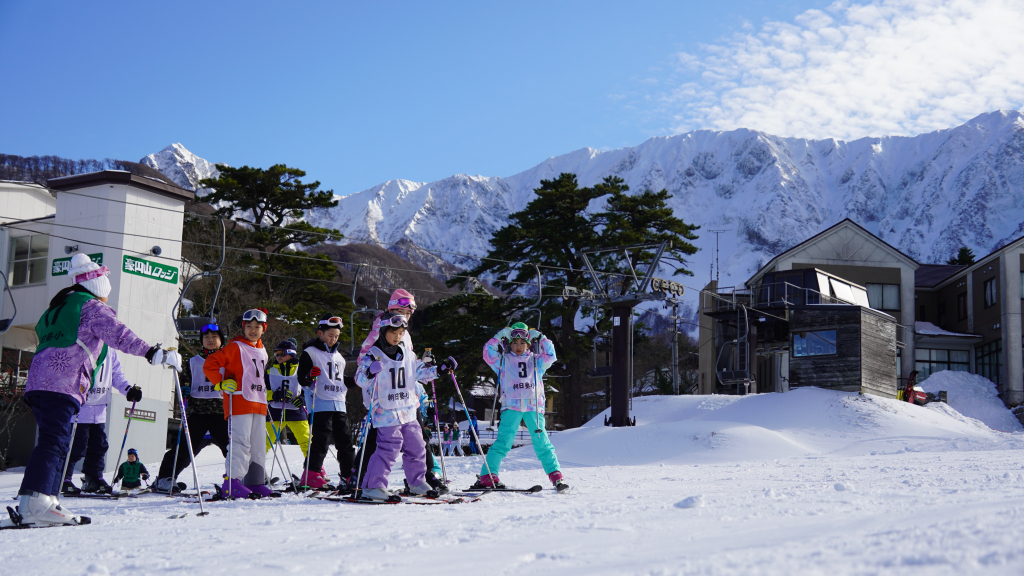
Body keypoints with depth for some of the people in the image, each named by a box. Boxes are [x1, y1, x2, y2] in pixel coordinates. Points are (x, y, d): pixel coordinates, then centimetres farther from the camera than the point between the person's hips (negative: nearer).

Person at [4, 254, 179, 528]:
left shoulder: (57, 308, 29)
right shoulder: (93, 307, 2)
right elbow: (118, 335, -12)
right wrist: (154, 353, -19)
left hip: (37, 381, 9)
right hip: (63, 384, -9)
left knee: (54, 442, 9)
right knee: (54, 441, -16)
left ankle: (46, 501, 4)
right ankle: (34, 502, -27)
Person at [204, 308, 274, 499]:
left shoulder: (262, 351, 19)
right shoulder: (235, 347, -4)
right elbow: (210, 365, -8)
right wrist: (221, 384, -14)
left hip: (258, 404, 8)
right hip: (239, 402, -8)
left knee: (258, 444, 8)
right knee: (241, 442, -13)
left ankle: (256, 482, 13)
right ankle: (232, 482, -12)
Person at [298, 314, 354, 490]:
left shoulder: (338, 356, 22)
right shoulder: (310, 352, 1)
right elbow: (301, 378, -6)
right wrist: (309, 376, -26)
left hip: (339, 405, 7)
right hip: (320, 405, -7)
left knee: (345, 441, 8)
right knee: (321, 440, -13)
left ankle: (349, 475, 17)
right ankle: (311, 475, -8)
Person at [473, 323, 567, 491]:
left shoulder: (535, 361, 21)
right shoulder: (504, 361, 17)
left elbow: (550, 355, 10)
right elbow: (488, 353, 4)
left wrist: (540, 338, 9)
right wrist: (499, 337, 4)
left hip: (534, 407, 1)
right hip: (511, 406, -1)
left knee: (542, 443, -3)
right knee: (503, 442, -11)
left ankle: (556, 476, -1)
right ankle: (488, 475, -13)